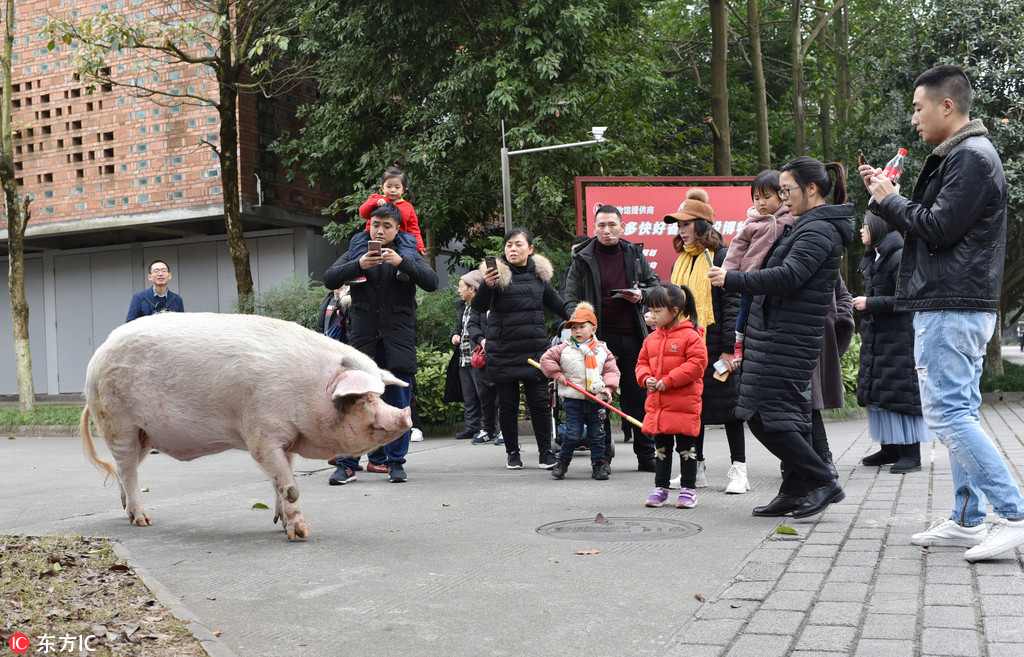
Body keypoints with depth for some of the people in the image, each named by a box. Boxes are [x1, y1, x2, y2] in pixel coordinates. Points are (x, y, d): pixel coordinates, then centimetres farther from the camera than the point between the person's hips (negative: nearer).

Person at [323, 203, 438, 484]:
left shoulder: (408, 254, 8)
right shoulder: (356, 251, 11)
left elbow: (432, 282, -6)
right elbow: (329, 279, 0)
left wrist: (402, 263, -19)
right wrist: (359, 265, -15)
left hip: (398, 338, 0)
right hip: (363, 336, 1)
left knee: (398, 403, 4)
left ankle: (396, 462, 14)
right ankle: (348, 463, 7)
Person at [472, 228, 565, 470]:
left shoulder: (539, 273, 8)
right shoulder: (497, 273, -5)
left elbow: (556, 303, 23)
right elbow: (479, 307, -16)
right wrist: (486, 286, -34)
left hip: (535, 347, 2)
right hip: (503, 350, -2)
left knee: (539, 401, 1)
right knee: (507, 403, 5)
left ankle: (545, 452, 13)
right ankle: (513, 452, 19)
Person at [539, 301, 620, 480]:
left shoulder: (602, 350, 6)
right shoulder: (564, 348, 2)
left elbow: (611, 370, 6)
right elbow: (546, 359, 5)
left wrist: (608, 388, -8)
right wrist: (557, 375, -3)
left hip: (596, 400, 2)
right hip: (573, 400, -2)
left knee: (597, 435, 6)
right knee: (573, 435, -3)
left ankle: (598, 465, 17)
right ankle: (563, 462, 15)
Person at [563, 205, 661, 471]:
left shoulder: (635, 255, 9)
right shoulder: (582, 260, 3)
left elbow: (654, 284, 19)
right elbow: (571, 299, 2)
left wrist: (641, 295, -3)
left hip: (632, 335, 2)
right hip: (600, 336, -2)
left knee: (640, 398, 5)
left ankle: (646, 456, 15)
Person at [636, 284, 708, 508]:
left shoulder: (690, 336, -9)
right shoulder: (651, 338, 12)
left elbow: (696, 364, -16)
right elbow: (642, 362, 19)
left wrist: (669, 381, -18)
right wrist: (646, 378, -4)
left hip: (683, 403, -6)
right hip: (656, 404, 6)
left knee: (686, 447, 3)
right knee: (661, 448, 13)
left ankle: (688, 489, 13)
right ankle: (661, 488, 22)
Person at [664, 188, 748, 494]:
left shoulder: (721, 257, -7)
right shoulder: (681, 260, 14)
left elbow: (732, 304, -11)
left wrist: (728, 348, -16)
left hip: (715, 344, -7)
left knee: (726, 404, 0)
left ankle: (738, 470, 9)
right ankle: (696, 469, 19)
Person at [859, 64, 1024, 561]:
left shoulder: (971, 157, -12)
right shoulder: (958, 157, 20)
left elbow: (937, 229, -19)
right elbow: (928, 226, 20)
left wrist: (889, 199, -5)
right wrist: (886, 197, 10)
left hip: (952, 309, -11)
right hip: (954, 308, 11)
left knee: (946, 413, -12)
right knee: (957, 412, 11)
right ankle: (967, 521, 17)